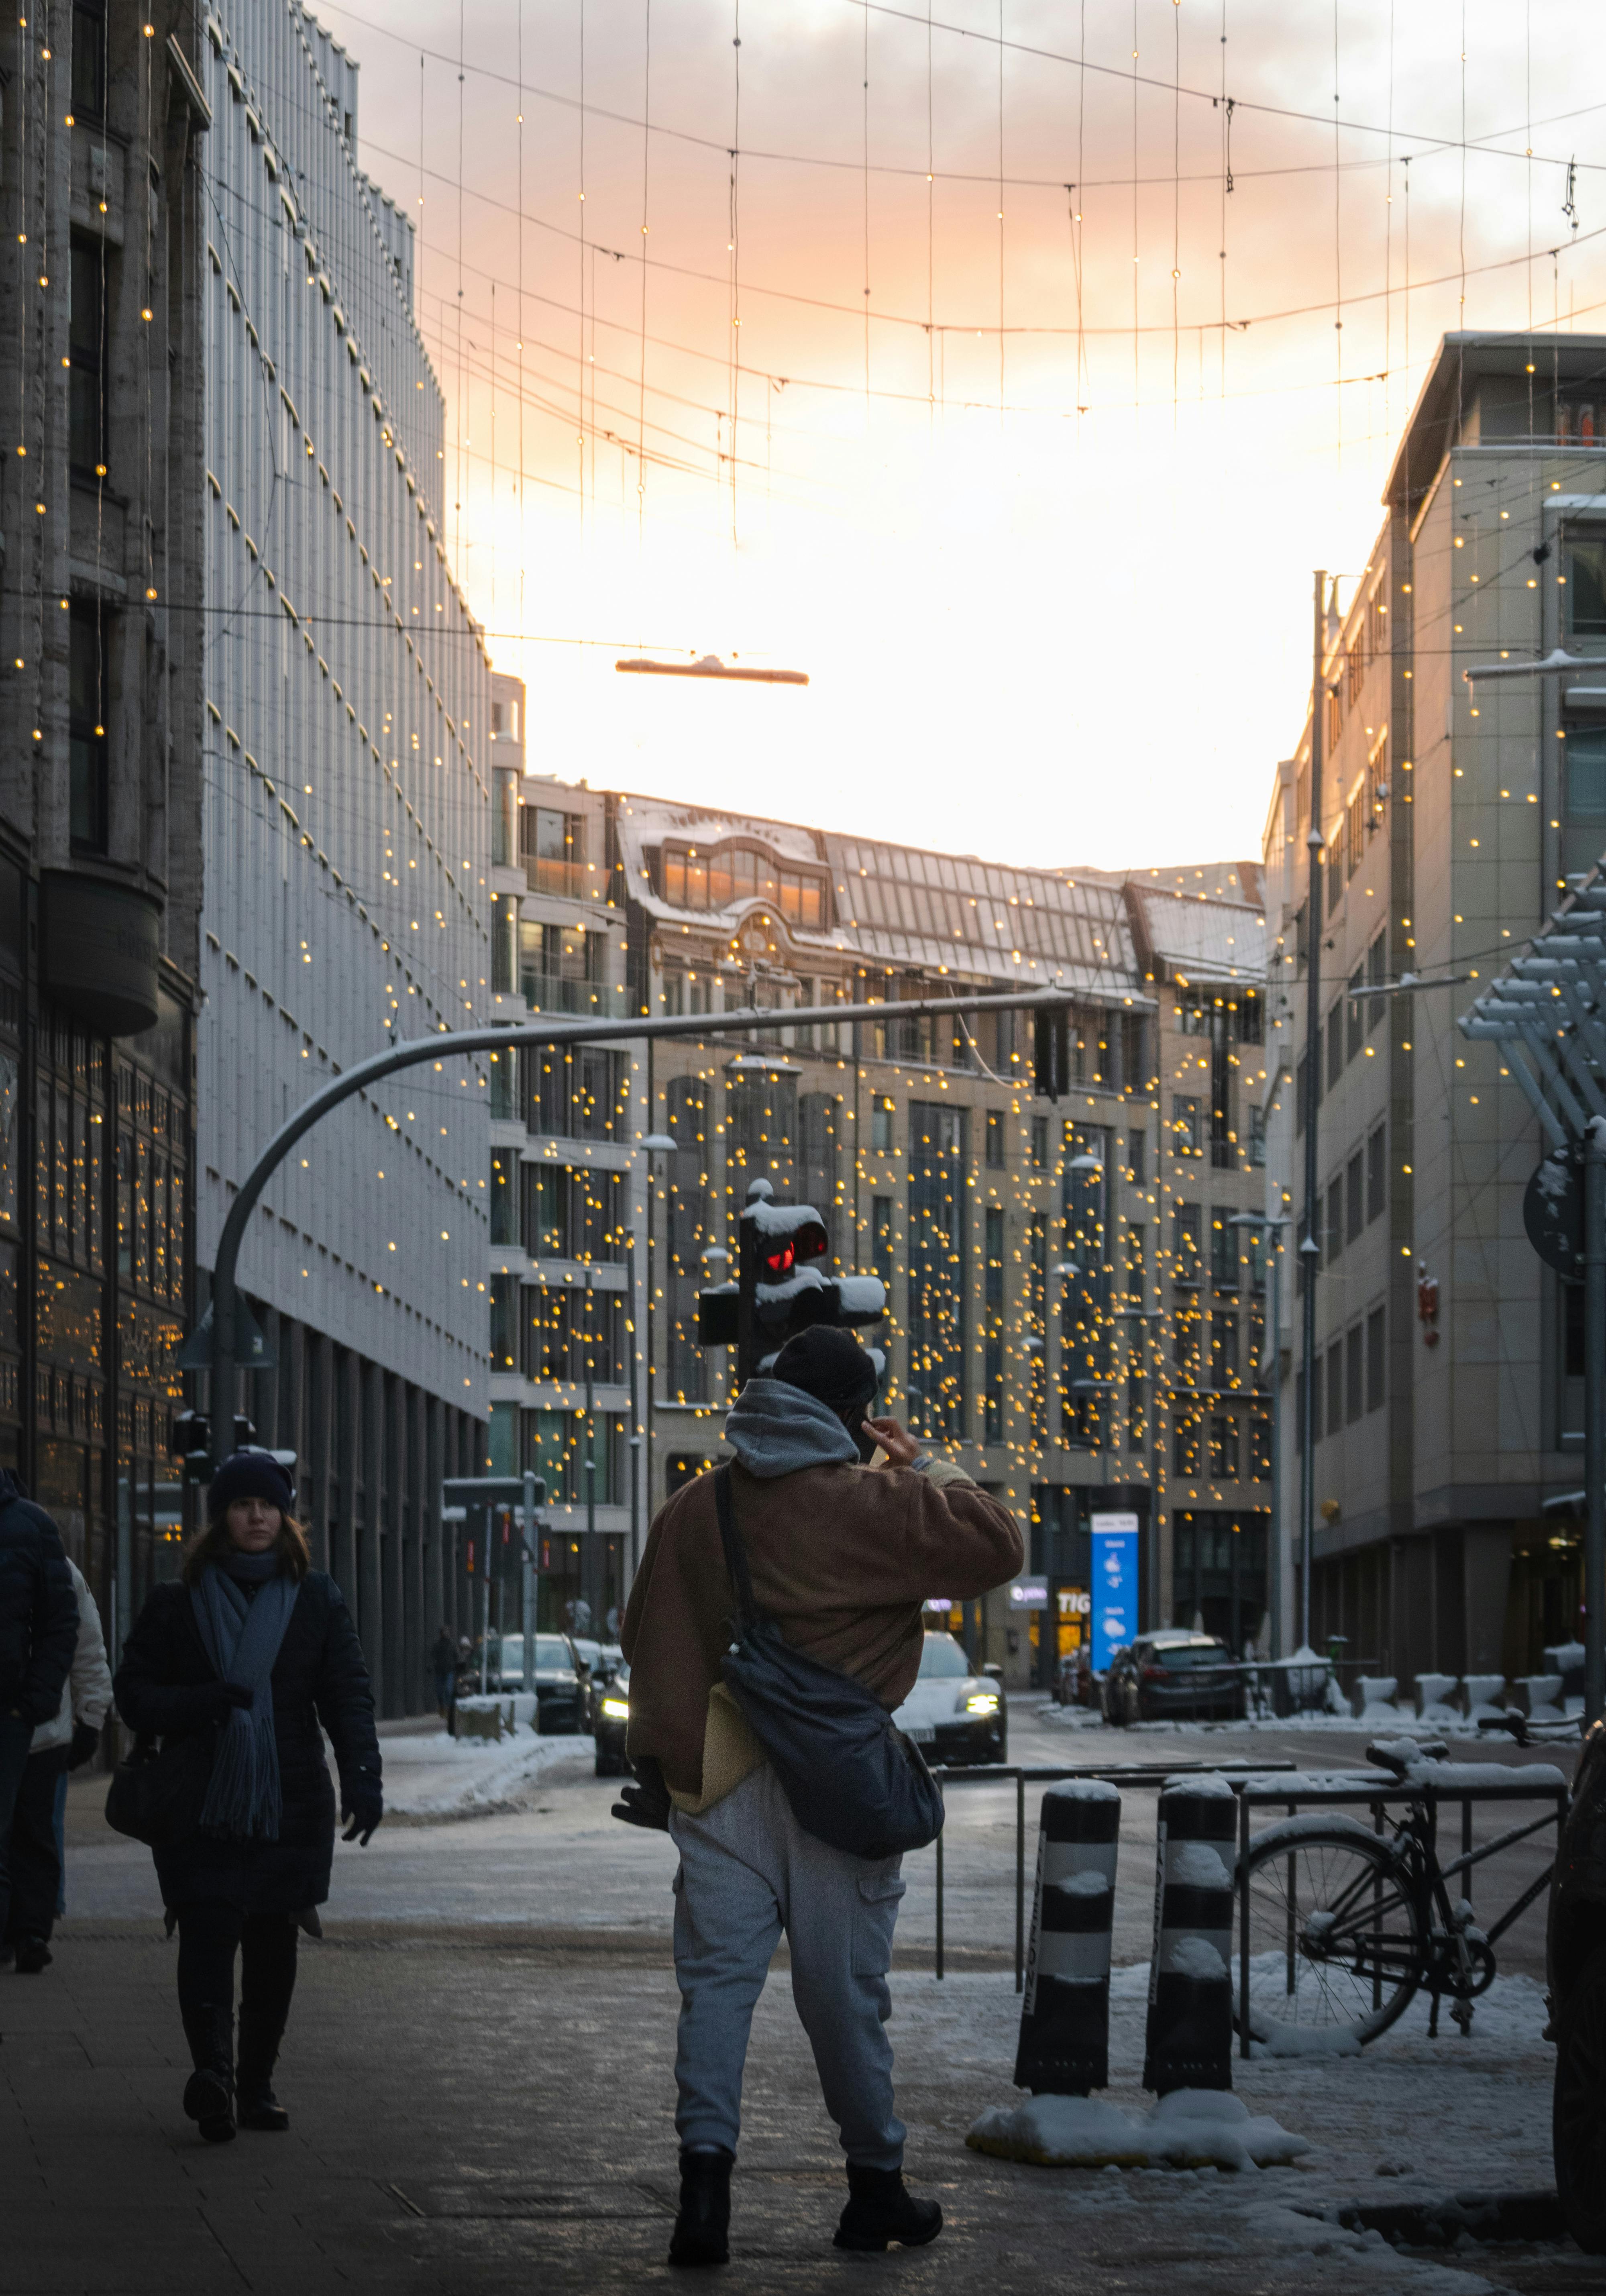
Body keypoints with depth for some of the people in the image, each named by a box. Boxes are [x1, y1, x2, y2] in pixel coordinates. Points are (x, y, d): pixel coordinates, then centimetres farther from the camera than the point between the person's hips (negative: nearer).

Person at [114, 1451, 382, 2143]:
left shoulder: (317, 1601, 8)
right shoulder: (176, 1605, 5)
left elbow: (348, 1696, 3)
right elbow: (134, 1695, 3)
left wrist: (361, 1776, -11)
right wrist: (205, 1703, -15)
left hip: (291, 1802, 2)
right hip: (201, 1806, -2)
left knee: (273, 1943, 5)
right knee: (208, 1935, -16)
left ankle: (256, 2082, 15)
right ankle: (212, 2072, -28)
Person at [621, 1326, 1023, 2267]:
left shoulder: (692, 1511, 7)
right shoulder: (877, 1506, -9)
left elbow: (647, 1635, 12)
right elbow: (999, 1545, -6)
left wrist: (661, 1755, 18)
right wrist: (930, 1469, 7)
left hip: (717, 1781, 3)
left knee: (718, 1978, 3)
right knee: (845, 1990, 7)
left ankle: (706, 2173, -12)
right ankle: (877, 2185, 18)